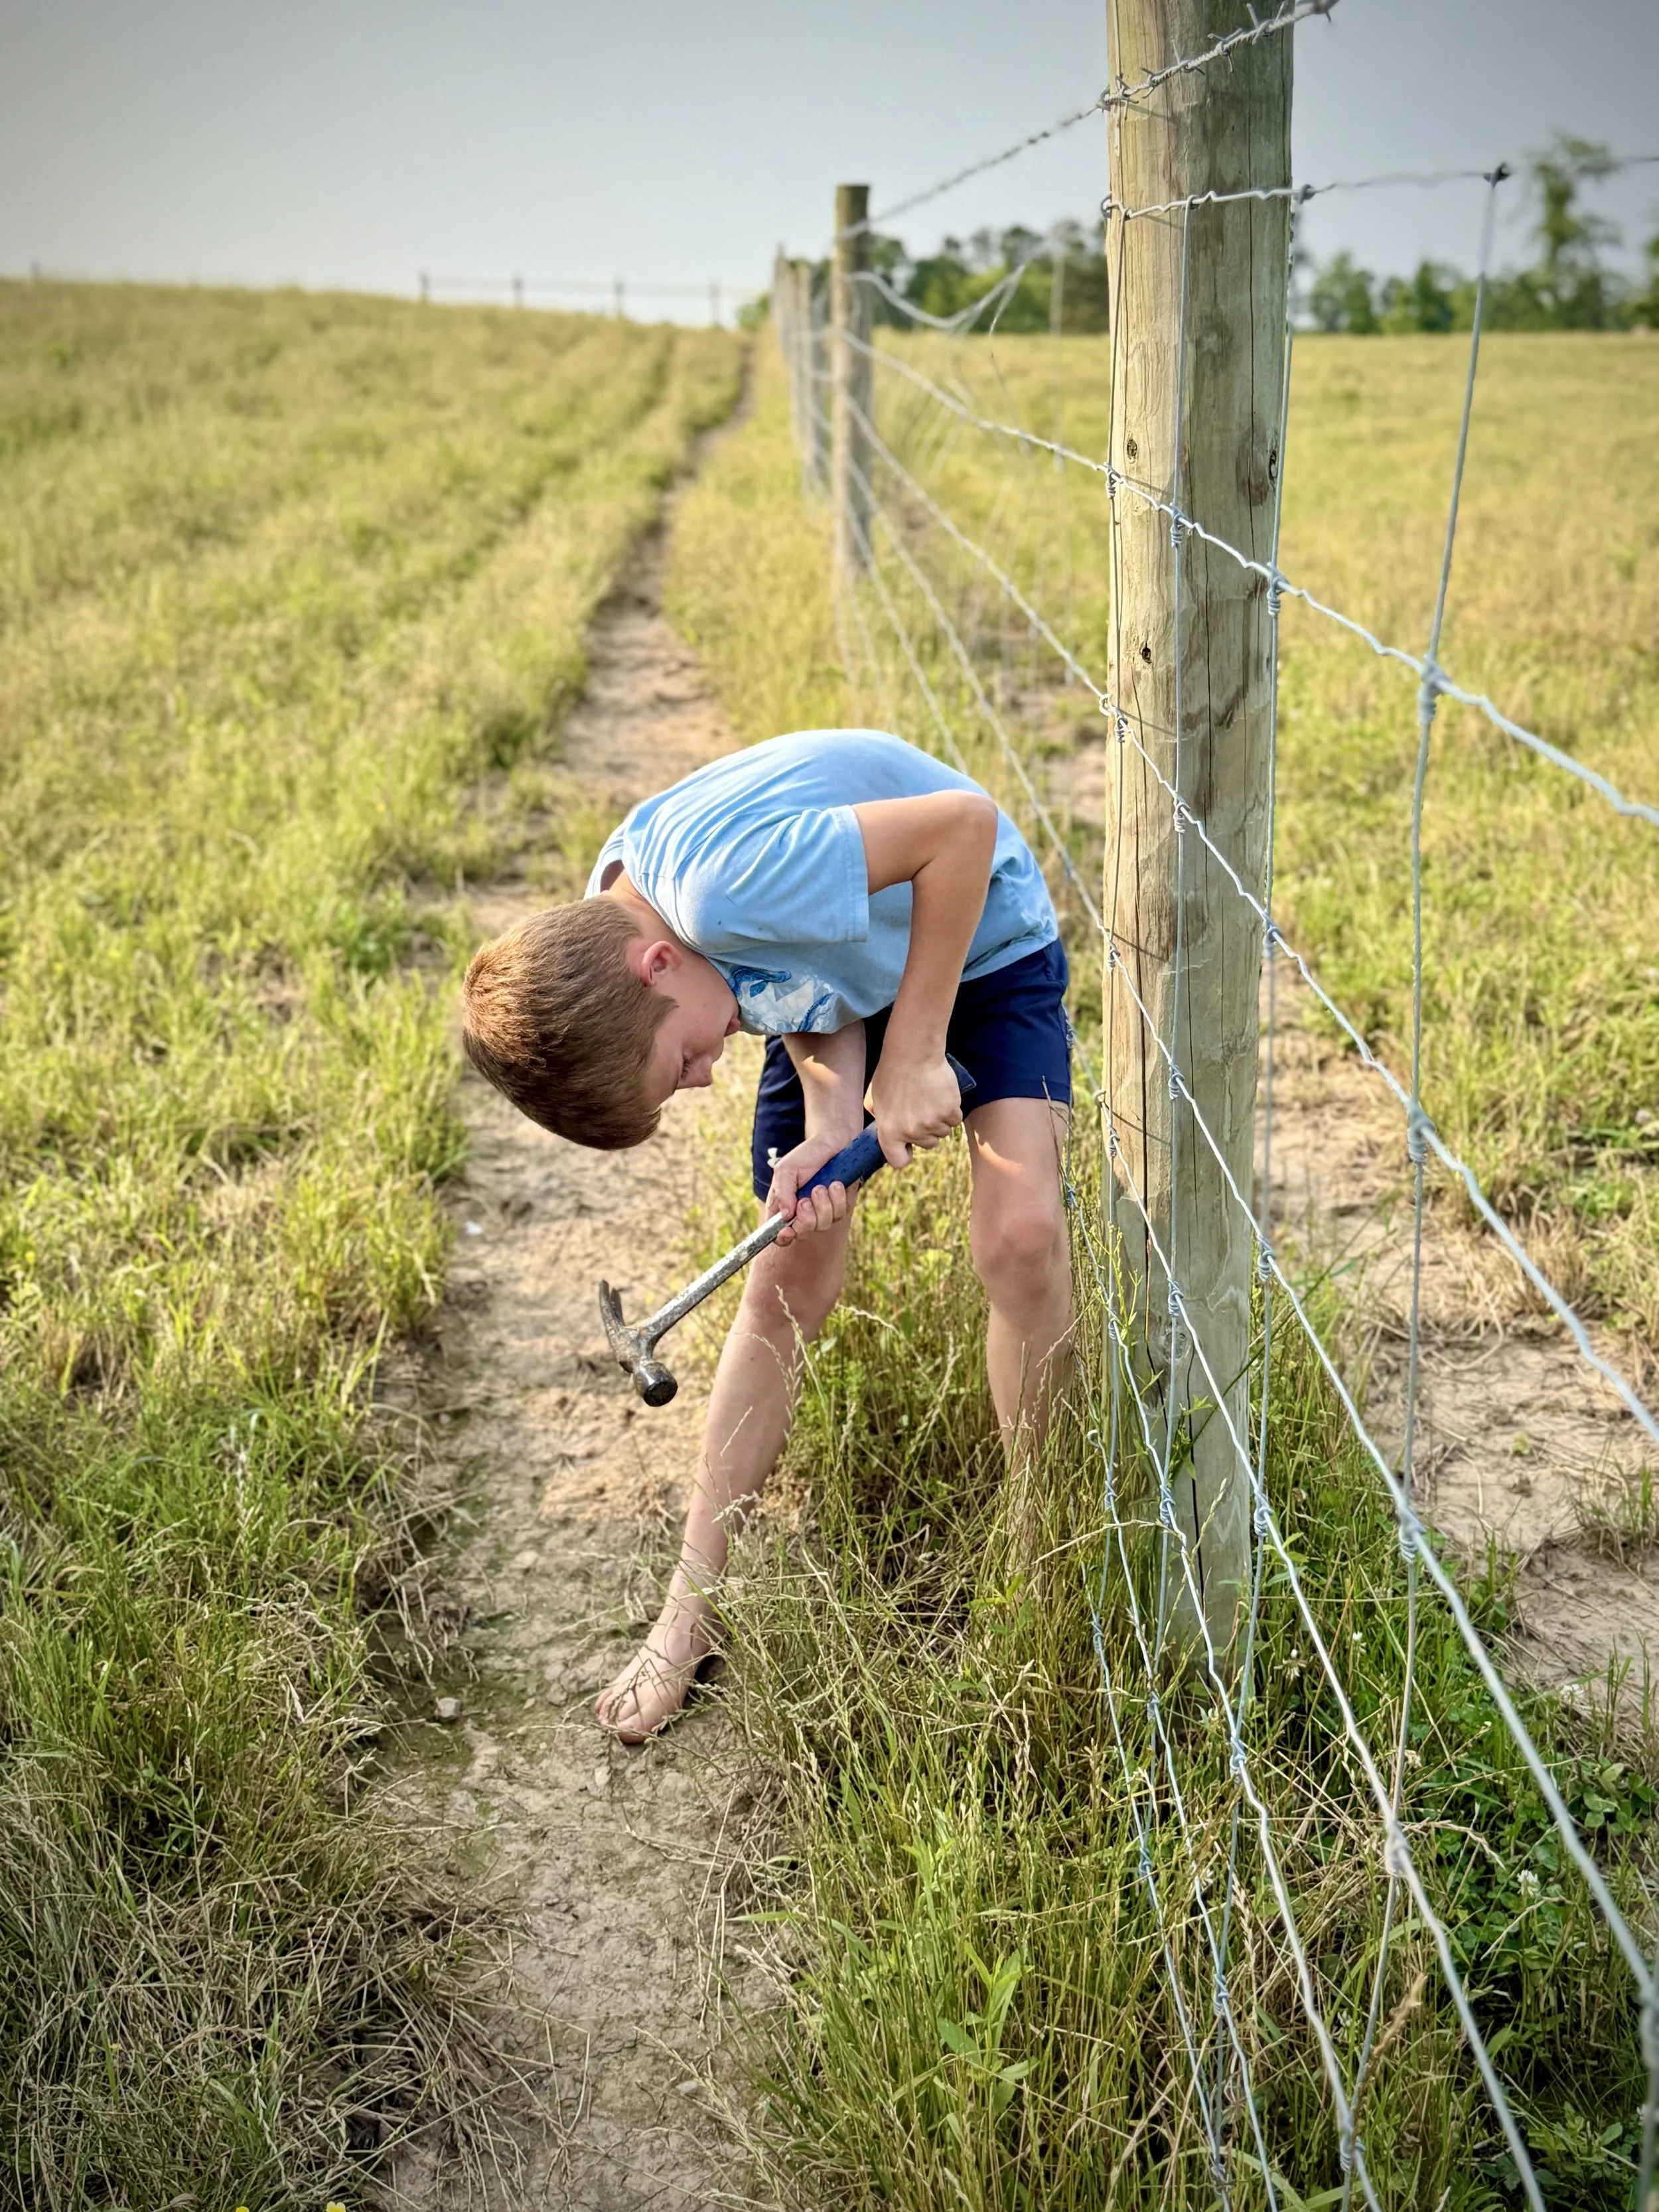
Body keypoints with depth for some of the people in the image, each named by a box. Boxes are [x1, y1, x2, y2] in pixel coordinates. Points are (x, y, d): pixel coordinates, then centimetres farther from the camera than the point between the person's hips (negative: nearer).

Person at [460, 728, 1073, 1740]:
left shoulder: (723, 886, -42)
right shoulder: (600, 936, -18)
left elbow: (967, 820, -36)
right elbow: (809, 999, -11)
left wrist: (914, 1054, -30)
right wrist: (831, 1126, -31)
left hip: (979, 940, -5)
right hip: (847, 978, 5)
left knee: (1021, 1238, -24)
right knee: (788, 1285, 0)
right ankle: (688, 1616, 9)